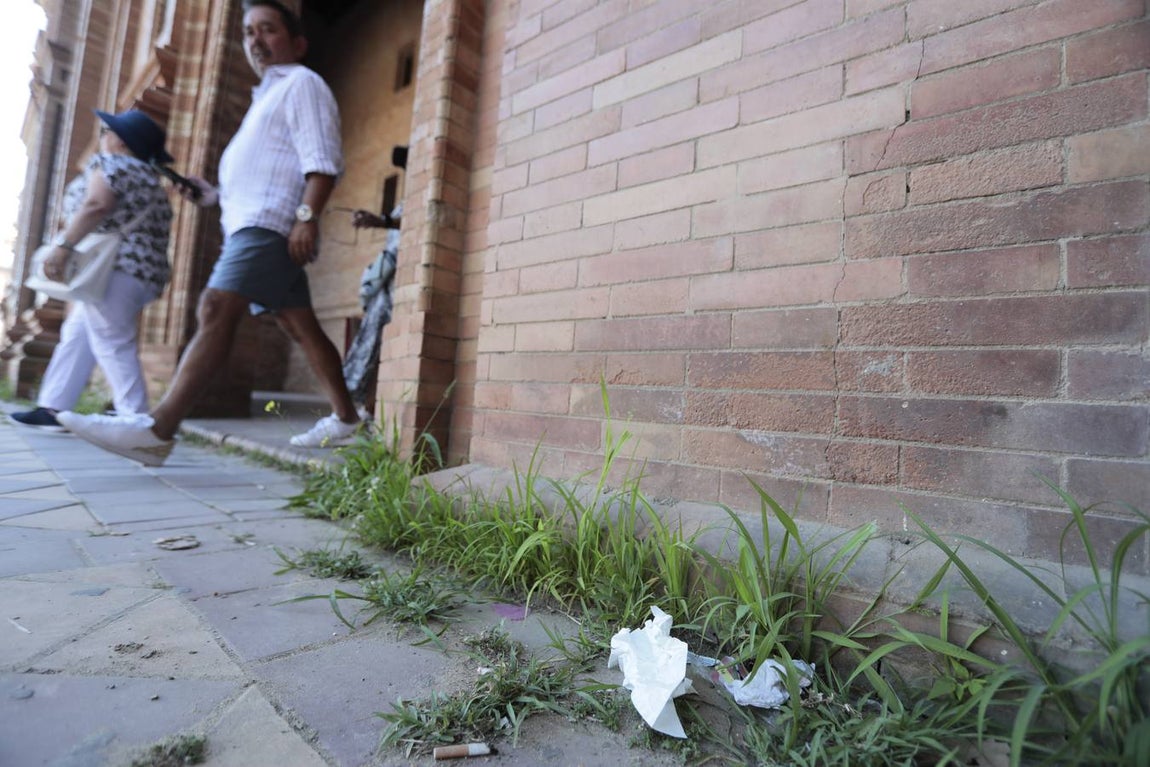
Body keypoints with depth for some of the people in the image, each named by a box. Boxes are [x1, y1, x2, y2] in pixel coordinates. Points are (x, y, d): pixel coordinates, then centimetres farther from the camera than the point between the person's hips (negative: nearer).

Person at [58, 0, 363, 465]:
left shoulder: (301, 83, 4)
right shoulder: (269, 96, 35)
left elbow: (322, 160, -13)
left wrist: (307, 217, -25)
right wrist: (219, 196, 23)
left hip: (271, 224, -10)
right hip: (254, 223, 10)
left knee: (215, 309, -21)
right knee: (301, 328, 4)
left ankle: (157, 430, -25)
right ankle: (345, 419, 6)